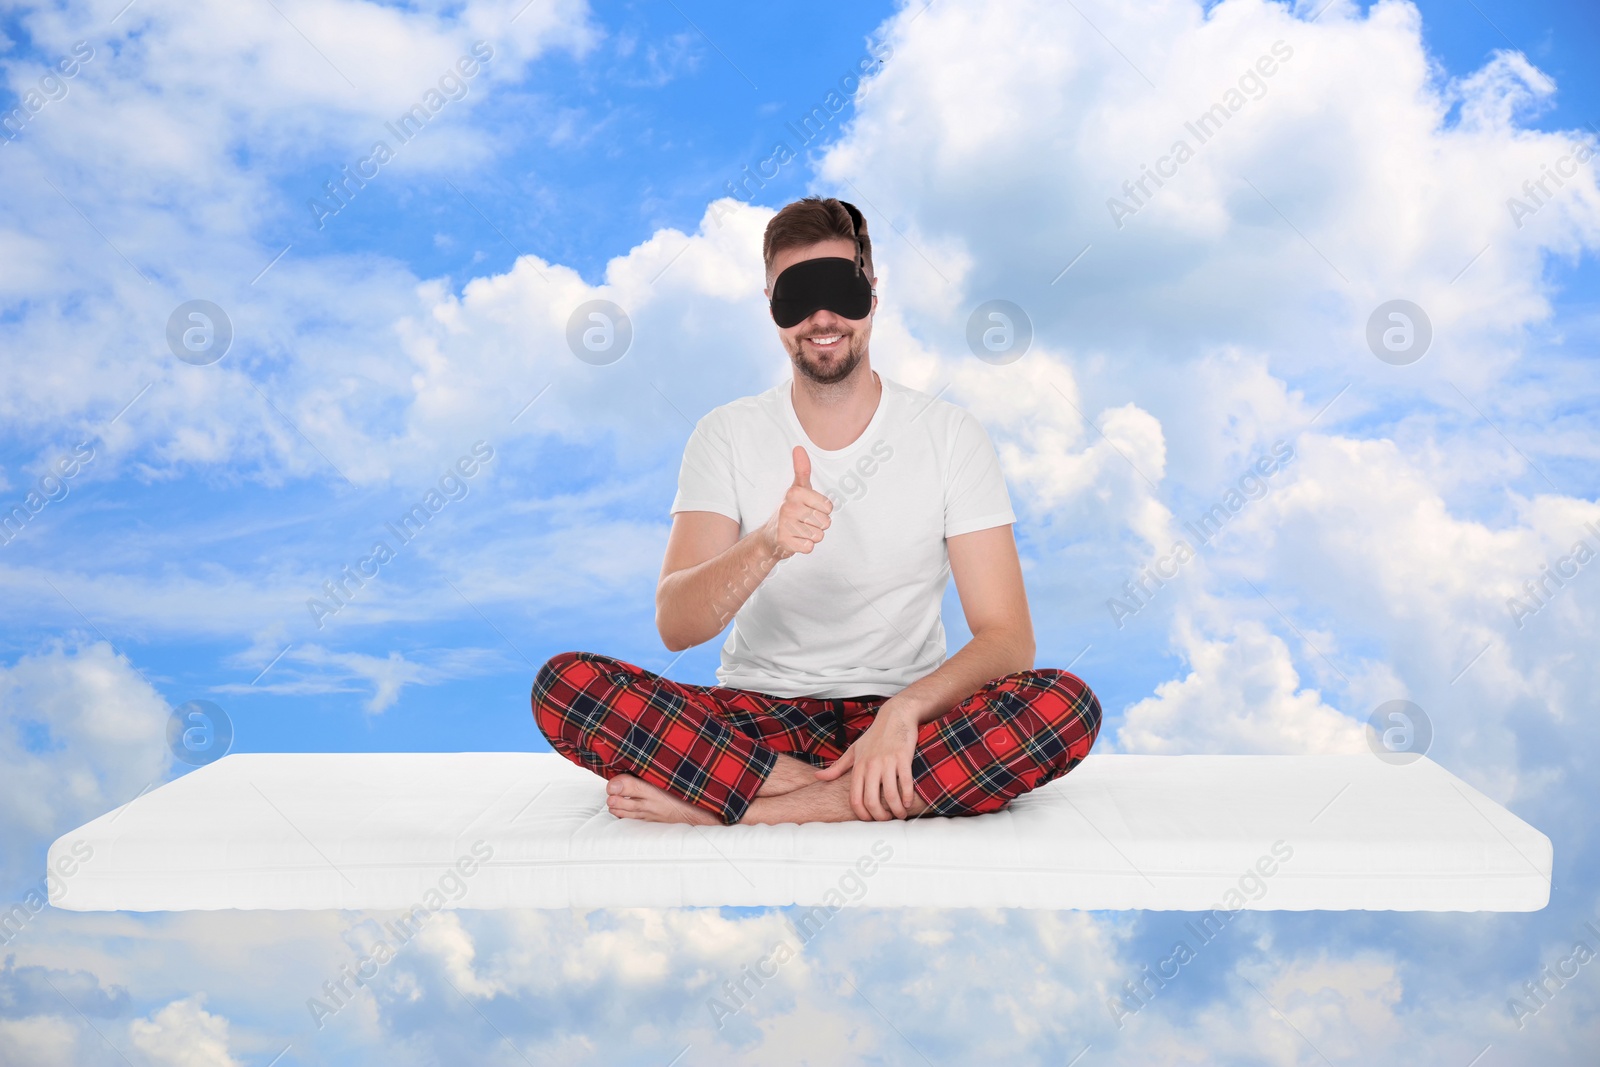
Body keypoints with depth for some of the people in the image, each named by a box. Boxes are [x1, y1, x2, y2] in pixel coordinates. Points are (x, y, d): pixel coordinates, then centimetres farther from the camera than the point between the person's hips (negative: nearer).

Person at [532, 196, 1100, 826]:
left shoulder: (949, 435, 0)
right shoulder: (727, 436, 2)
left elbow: (1007, 637, -7)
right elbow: (675, 626, -10)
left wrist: (903, 709, -26)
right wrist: (768, 544, -30)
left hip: (901, 718, 1)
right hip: (755, 713, 0)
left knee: (1066, 704, -31)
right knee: (564, 684, -24)